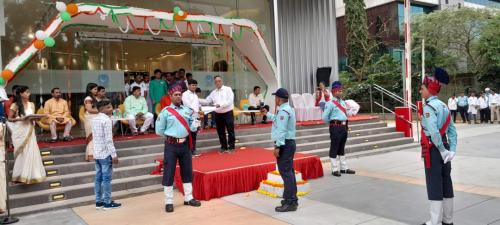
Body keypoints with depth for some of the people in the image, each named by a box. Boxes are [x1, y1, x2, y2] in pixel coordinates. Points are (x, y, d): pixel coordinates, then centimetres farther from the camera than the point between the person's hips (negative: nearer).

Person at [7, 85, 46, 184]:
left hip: (29, 131, 4)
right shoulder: (15, 105, -7)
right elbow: (9, 119, -3)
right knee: (21, 153, 1)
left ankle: (31, 174, 13)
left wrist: (34, 118, -8)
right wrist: (20, 118, -17)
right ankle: (20, 175, 13)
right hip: (19, 132, -3)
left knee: (31, 152, 2)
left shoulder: (31, 104, 6)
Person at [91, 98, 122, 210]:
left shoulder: (94, 119, 11)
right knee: (106, 178, -1)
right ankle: (107, 202, 5)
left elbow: (96, 136, 15)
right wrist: (114, 154, -17)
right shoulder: (107, 120, -15)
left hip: (97, 153, 8)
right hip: (106, 154, -8)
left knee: (98, 178, 12)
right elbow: (108, 139, -19)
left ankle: (98, 201, 19)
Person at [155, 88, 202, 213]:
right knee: (169, 173, 0)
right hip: (171, 146, -4)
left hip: (185, 144, 4)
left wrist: (195, 126, -14)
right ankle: (169, 202, 11)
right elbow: (159, 130, -3)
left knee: (187, 171, 12)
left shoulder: (187, 110, 7)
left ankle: (188, 198, 26)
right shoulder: (165, 112, -5)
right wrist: (170, 135, 4)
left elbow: (191, 127, 8)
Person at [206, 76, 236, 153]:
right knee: (220, 132, 10)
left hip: (228, 113, -4)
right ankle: (223, 147, 22)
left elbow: (230, 101, -14)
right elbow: (207, 101, 12)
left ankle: (231, 147, 10)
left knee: (230, 131, 0)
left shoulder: (228, 89, -4)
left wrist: (220, 105, -24)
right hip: (218, 114, 5)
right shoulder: (213, 92, 10)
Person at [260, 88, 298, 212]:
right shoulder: (288, 109, 16)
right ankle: (292, 199, 23)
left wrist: (278, 146, -24)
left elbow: (281, 130, -23)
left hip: (284, 144, -11)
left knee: (285, 172, -10)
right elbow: (278, 120, 33)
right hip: (289, 143, 11)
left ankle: (290, 203, -8)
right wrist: (267, 113, 42)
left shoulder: (283, 111, -17)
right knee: (289, 171, 15)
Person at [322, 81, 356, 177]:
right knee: (334, 148, -1)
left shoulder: (343, 102, 14)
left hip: (344, 126, 8)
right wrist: (333, 123, 0)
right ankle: (335, 169, 6)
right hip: (335, 127, -8)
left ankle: (344, 168, 25)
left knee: (342, 148, 16)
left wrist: (345, 124, 11)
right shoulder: (330, 104, -11)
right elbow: (325, 117, -12)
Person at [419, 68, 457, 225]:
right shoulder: (444, 106, 11)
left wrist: (442, 150, -16)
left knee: (434, 185, -2)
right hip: (444, 148, 9)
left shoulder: (429, 107, -16)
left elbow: (433, 132, -25)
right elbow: (452, 130, 9)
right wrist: (452, 149, 5)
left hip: (433, 150, -8)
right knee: (446, 184, 14)